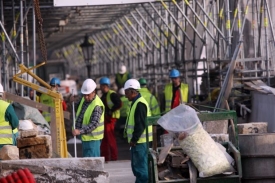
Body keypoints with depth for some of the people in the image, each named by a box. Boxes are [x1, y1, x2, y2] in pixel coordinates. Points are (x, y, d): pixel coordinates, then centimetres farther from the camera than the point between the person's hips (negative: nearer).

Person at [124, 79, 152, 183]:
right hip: (137, 141, 11)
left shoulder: (140, 104, -17)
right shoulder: (136, 102, 16)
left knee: (141, 166, -8)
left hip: (140, 142, -11)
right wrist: (132, 139, 19)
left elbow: (140, 124, -23)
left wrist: (134, 139, -20)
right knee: (136, 166, 17)